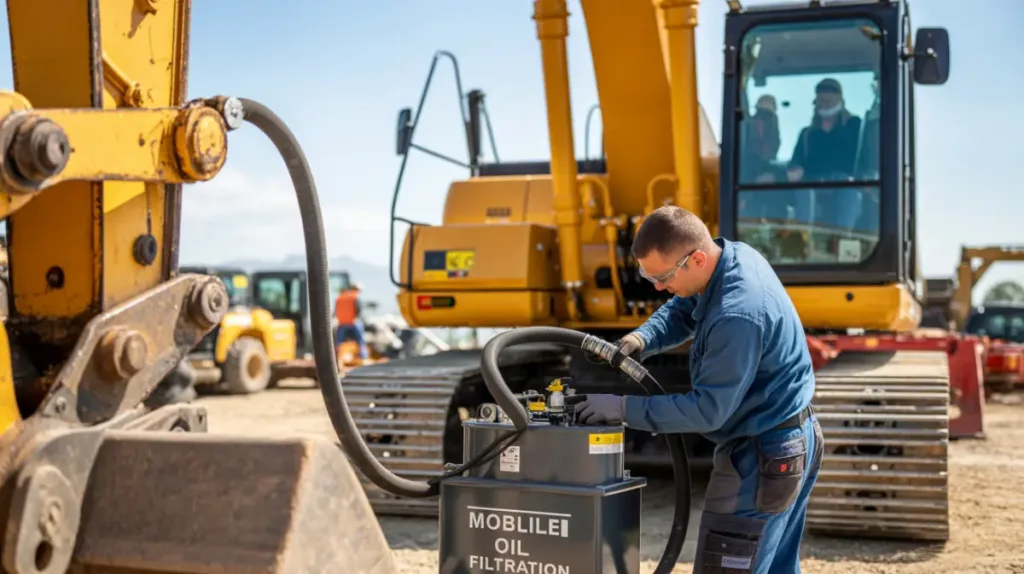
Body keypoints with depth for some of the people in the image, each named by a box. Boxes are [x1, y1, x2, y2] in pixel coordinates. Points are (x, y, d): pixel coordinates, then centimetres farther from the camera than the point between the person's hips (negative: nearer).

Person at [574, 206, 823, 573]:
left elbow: (709, 410, -26)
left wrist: (625, 408, -22)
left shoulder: (737, 316, -31)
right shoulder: (734, 253, -2)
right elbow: (680, 311, 12)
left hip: (762, 459, -10)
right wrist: (642, 339, -7)